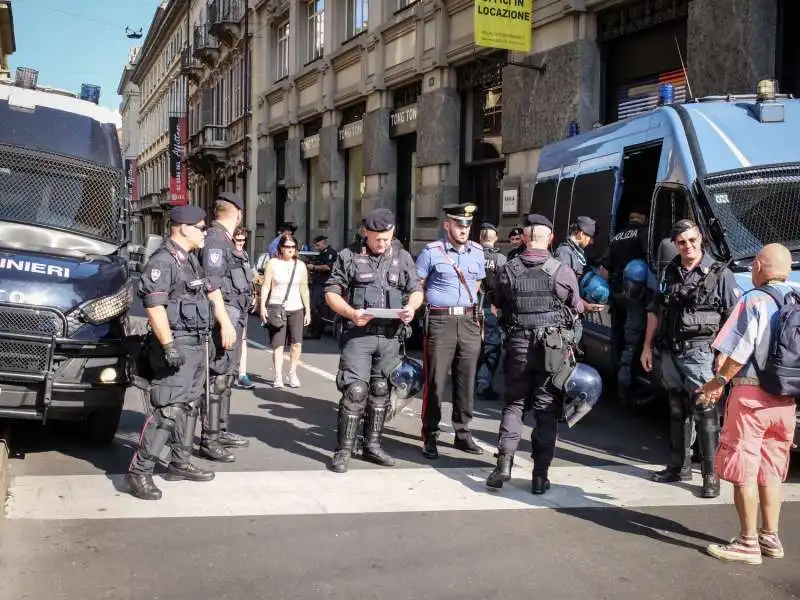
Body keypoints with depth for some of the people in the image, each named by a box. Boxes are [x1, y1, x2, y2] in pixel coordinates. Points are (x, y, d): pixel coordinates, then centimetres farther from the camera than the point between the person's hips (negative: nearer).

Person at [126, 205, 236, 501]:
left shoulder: (192, 260, 16)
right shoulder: (162, 261, -14)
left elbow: (212, 292, 26)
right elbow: (154, 306, -21)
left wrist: (226, 324, 18)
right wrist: (168, 345, -25)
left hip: (197, 344, 10)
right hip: (177, 345, -10)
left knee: (189, 406, 15)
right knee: (169, 409, -14)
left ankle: (180, 462, 25)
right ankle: (139, 472, -11)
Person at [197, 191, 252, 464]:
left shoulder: (226, 241, 17)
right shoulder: (214, 240, -15)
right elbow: (213, 287, -21)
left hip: (235, 319, 11)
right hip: (225, 319, -11)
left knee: (227, 378, 17)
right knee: (217, 379, -8)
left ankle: (222, 431, 27)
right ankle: (209, 440, -4)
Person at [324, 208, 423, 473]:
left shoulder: (403, 258, 11)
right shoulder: (349, 257, 0)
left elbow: (416, 290, 14)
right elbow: (331, 292, 0)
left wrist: (411, 306, -9)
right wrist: (352, 313, -17)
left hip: (390, 336, 4)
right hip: (358, 334, -4)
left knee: (380, 390, 10)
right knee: (355, 390, -10)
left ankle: (372, 445, 21)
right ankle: (344, 450, -2)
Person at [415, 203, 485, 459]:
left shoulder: (477, 252, 11)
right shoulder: (431, 251, -4)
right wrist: (436, 302, 2)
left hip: (469, 322, 4)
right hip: (440, 322, -4)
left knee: (466, 380, 7)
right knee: (435, 381, -3)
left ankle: (462, 433, 18)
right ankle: (430, 436, 5)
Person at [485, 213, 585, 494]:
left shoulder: (508, 271, -2)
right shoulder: (563, 272, -8)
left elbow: (498, 303, 11)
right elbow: (576, 308, 4)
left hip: (518, 345, 2)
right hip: (554, 347, -1)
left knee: (514, 403, 15)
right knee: (547, 410, 6)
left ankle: (504, 461, 1)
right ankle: (541, 474, 5)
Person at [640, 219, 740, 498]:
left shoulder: (719, 274, -5)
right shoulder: (670, 273, 13)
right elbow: (655, 311, 19)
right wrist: (647, 346, 16)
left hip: (700, 353, -6)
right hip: (670, 353, 6)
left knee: (705, 414, -7)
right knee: (677, 412, 14)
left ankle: (711, 475, -2)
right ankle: (679, 467, 26)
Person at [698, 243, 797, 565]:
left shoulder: (755, 300, -12)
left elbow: (740, 352, -16)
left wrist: (718, 382, -3)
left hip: (751, 394, -7)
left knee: (743, 471, 0)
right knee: (770, 470, 16)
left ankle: (748, 543, 3)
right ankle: (770, 537, 22)